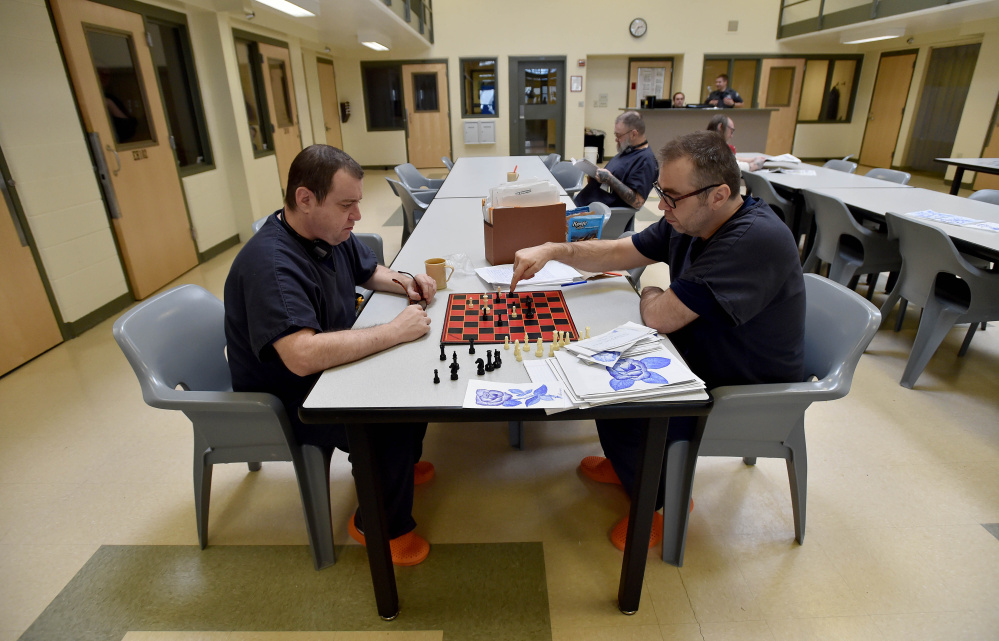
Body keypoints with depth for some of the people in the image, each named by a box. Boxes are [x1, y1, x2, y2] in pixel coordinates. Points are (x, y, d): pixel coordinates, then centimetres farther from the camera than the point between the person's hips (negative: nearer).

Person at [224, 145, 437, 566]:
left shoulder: (330, 231, -2)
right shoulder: (270, 264, -31)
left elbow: (370, 271, 16)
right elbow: (302, 356, -44)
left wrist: (403, 284, -6)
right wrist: (394, 331, -36)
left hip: (334, 366, 9)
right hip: (285, 401, -9)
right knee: (393, 426, -24)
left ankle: (399, 463, 25)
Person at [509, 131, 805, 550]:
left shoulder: (754, 240, -33)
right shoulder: (688, 220, -4)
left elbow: (659, 317, -33)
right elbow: (619, 252, 3)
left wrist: (650, 295, -10)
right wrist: (553, 250, -10)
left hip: (748, 392, -9)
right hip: (697, 353, 9)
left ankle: (665, 501, 11)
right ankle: (627, 463, 28)